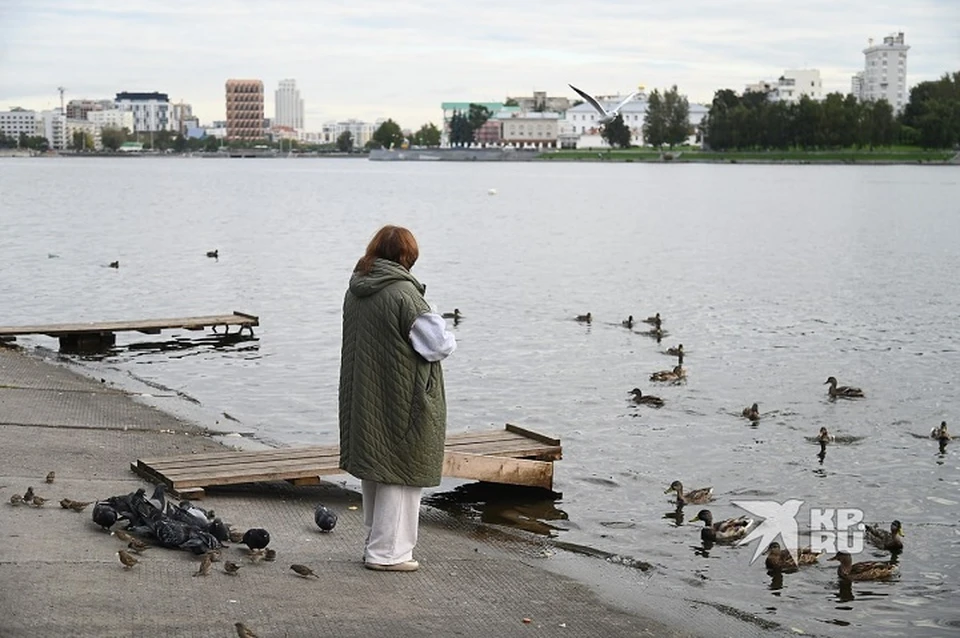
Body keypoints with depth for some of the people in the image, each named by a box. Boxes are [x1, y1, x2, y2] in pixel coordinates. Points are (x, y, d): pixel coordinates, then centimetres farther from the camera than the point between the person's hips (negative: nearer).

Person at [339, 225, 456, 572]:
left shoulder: (354, 291, 5)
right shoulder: (403, 293, -19)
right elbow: (436, 344, -18)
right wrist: (447, 340, 6)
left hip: (363, 398, 8)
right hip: (402, 397, -8)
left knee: (373, 468, 17)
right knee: (401, 471, 1)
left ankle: (376, 542, 27)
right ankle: (386, 551, 4)